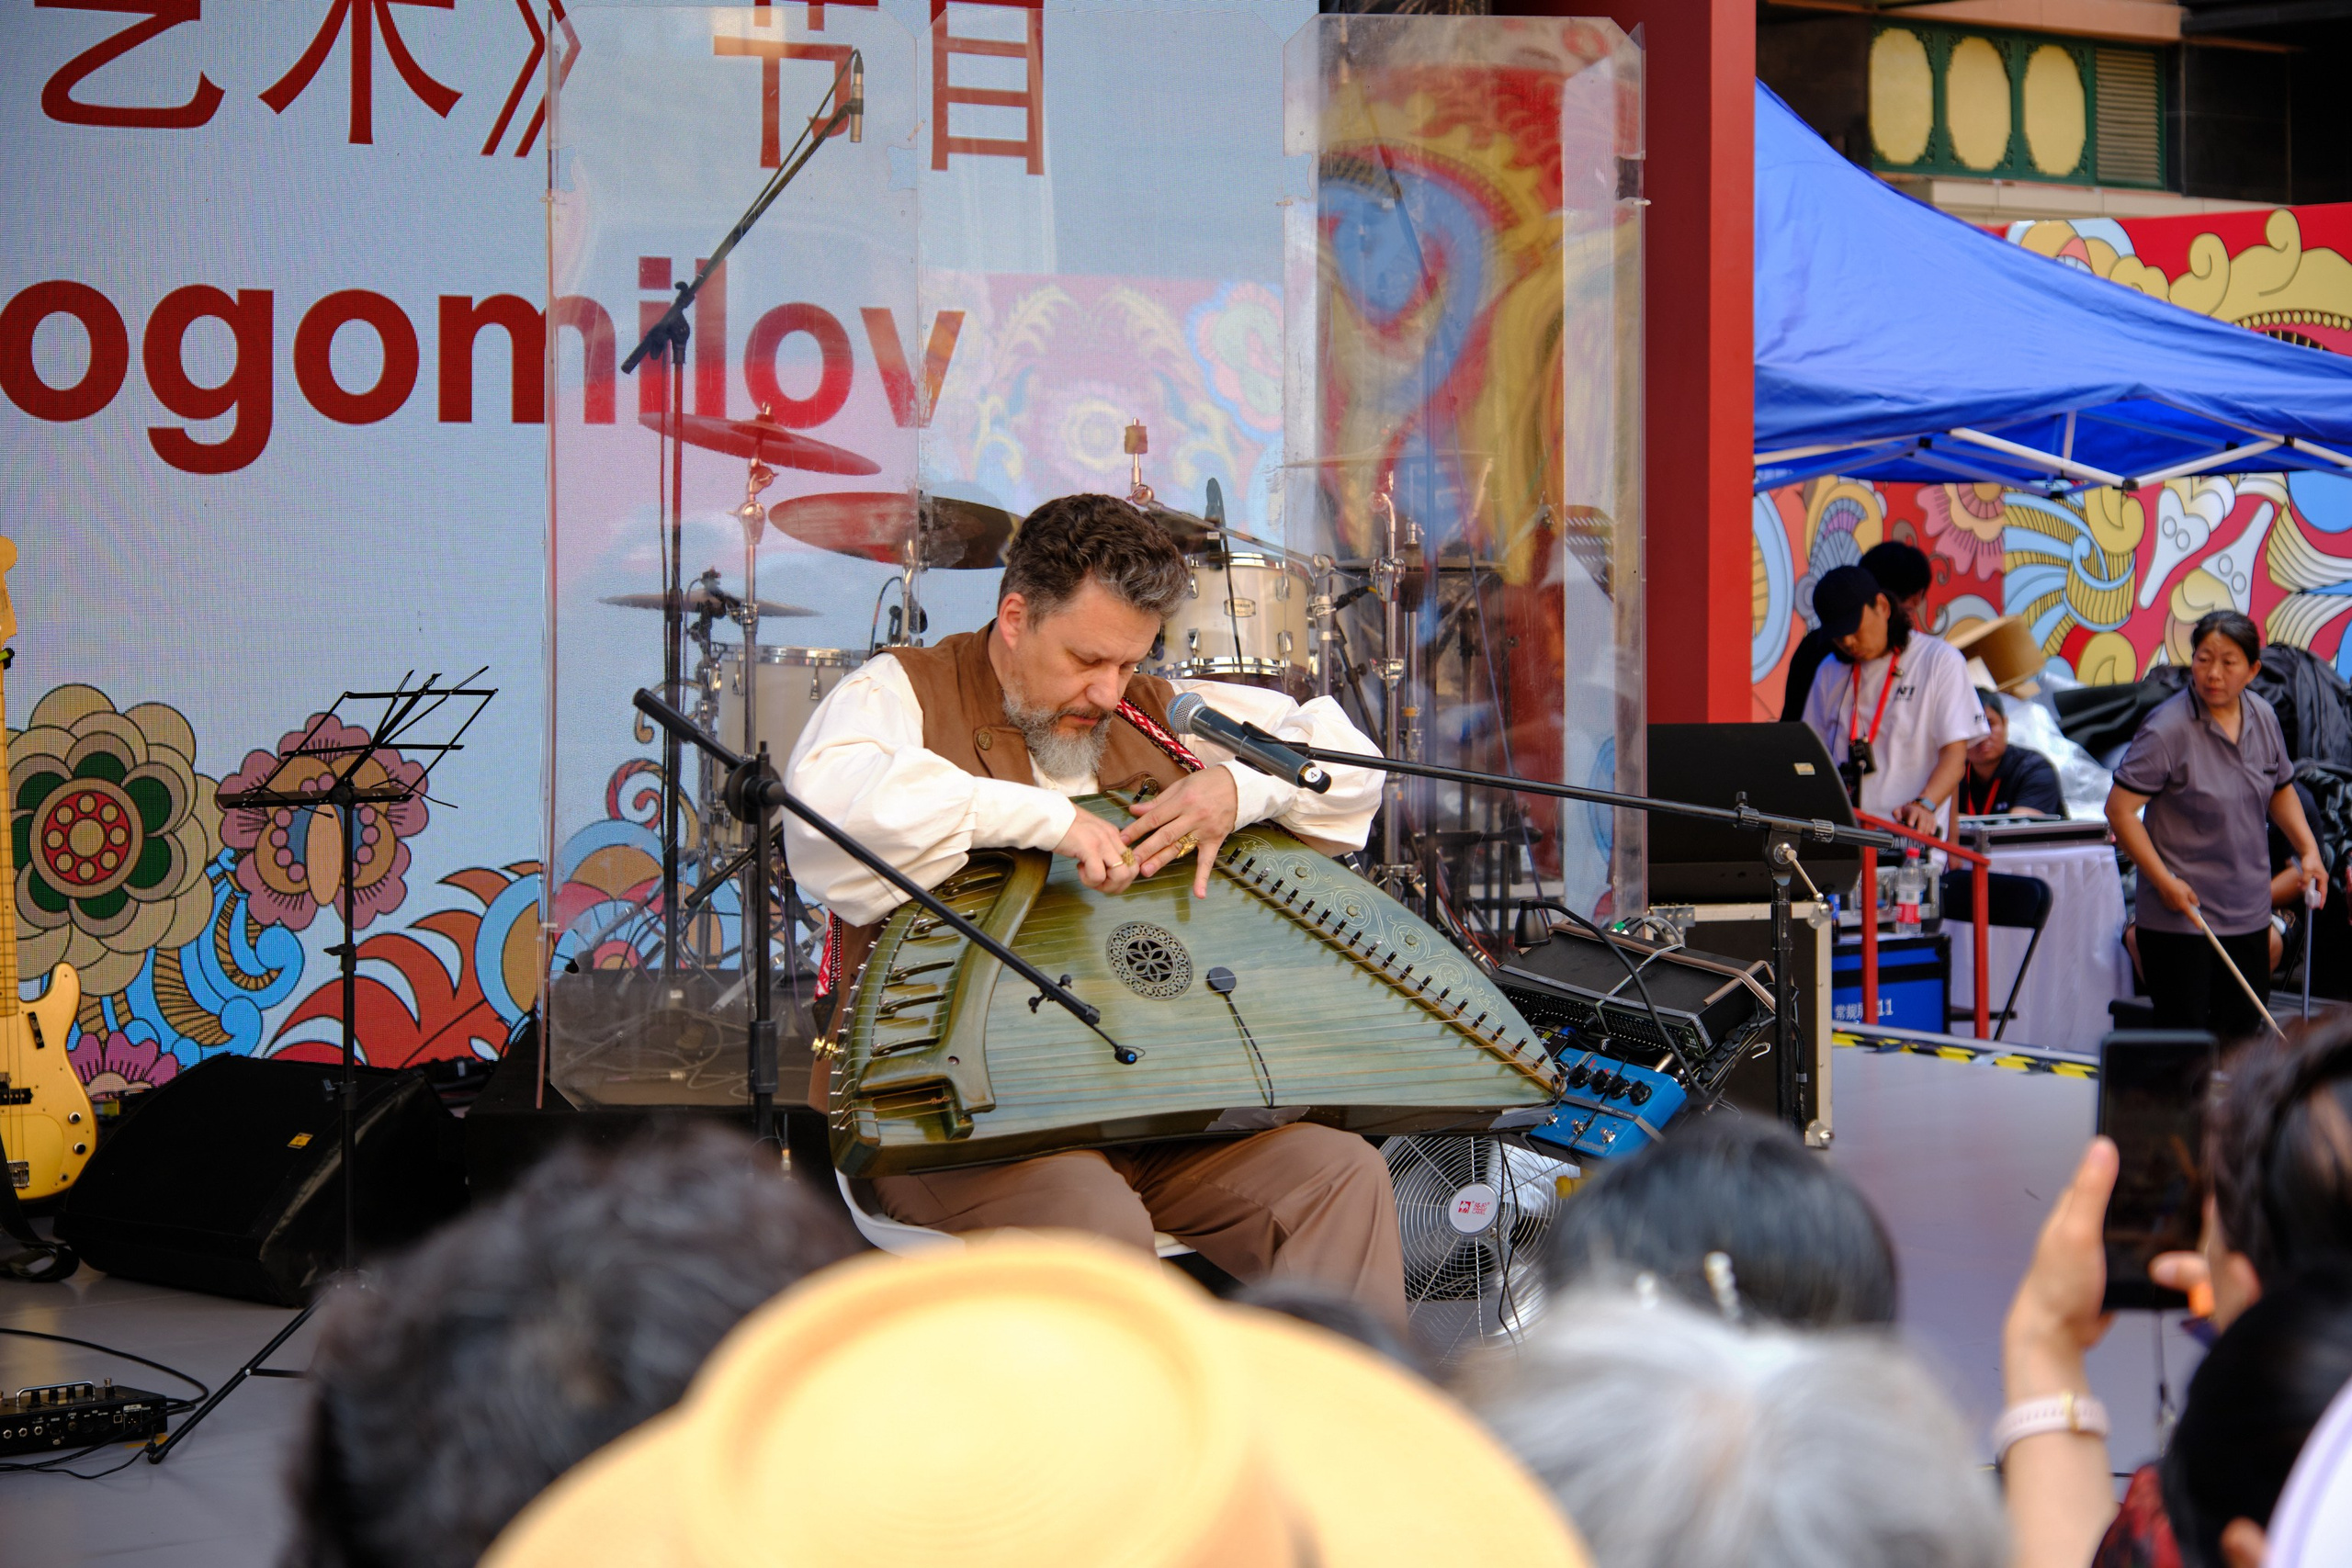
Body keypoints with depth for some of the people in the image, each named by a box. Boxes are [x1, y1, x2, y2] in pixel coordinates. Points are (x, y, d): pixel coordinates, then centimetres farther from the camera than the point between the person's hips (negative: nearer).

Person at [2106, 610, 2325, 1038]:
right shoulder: (2168, 729, -18)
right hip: (2179, 914, -6)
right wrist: (2164, 881, -21)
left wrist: (2308, 850, 6)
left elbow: (2280, 791, 19)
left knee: (2243, 1028, 14)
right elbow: (2120, 809, -18)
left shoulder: (2263, 718, 3)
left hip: (2249, 913, 6)